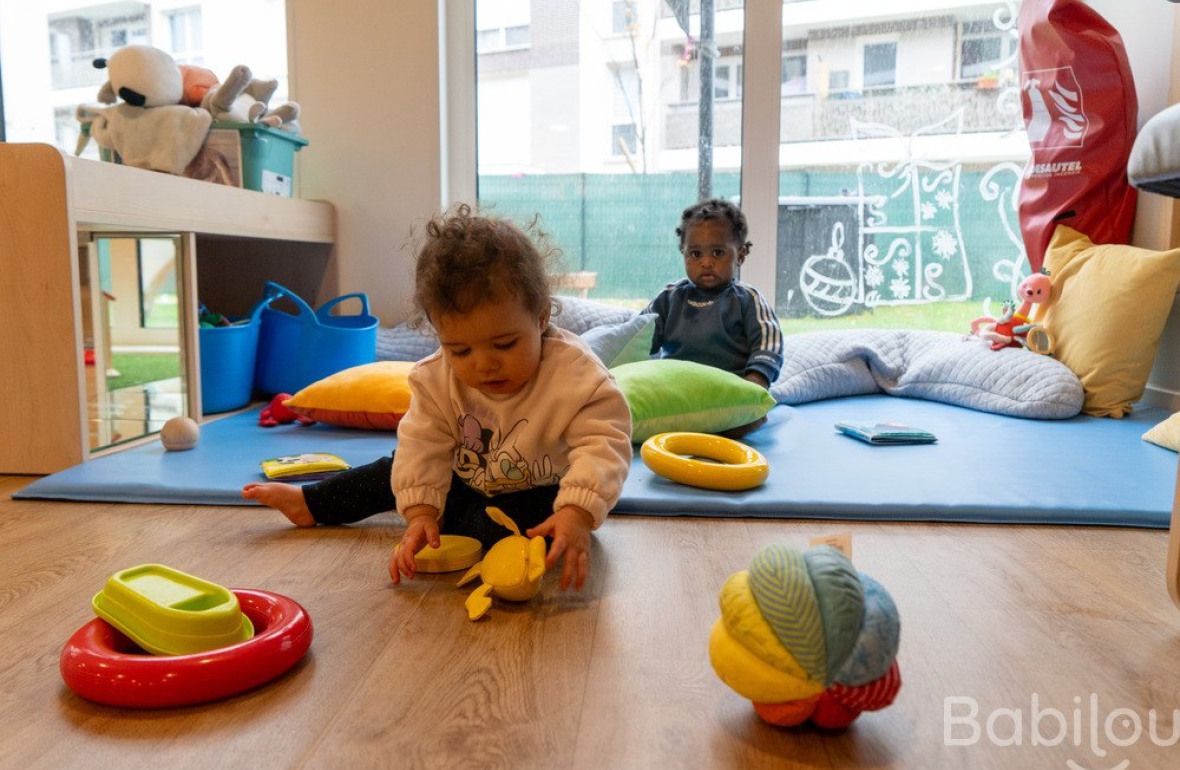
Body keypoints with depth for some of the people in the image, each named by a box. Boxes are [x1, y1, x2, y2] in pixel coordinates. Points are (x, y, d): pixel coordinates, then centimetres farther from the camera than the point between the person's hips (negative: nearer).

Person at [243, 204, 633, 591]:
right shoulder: (436, 380, -18)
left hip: (540, 492, -4)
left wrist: (577, 513, -52)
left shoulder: (575, 374, -33)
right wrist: (420, 511, -32)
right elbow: (423, 447, -17)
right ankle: (309, 504, 32)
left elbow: (603, 444, -37)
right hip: (466, 478, 5)